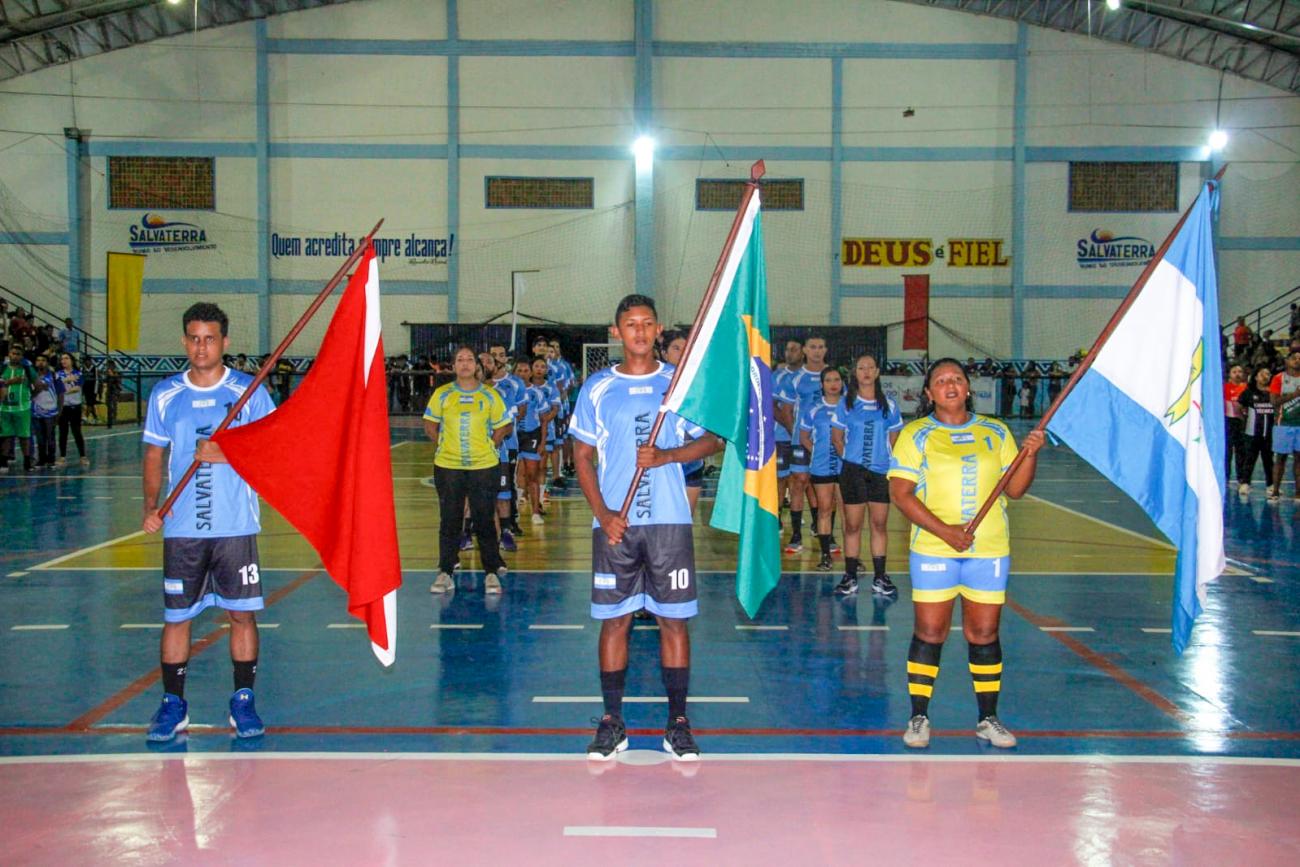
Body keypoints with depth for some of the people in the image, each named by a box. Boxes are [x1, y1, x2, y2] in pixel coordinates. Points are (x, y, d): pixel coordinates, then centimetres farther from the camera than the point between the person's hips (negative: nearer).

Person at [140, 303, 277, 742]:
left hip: (236, 525, -2)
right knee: (175, 617, 6)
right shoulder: (165, 394, 6)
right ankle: (173, 705, 19)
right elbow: (154, 455, 12)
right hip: (181, 526, 2)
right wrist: (150, 505, -2)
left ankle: (243, 702, 16)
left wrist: (227, 453, -16)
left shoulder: (249, 391, 0)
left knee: (242, 614, 3)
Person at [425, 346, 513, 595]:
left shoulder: (490, 395, 3)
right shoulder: (442, 394, 4)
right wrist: (445, 446, 1)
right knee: (449, 520, 6)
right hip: (448, 466, 1)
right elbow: (430, 426, 9)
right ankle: (445, 572, 14)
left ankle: (492, 572, 10)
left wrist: (488, 446, 0)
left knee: (485, 520, 2)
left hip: (484, 465, -1)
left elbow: (504, 426, 8)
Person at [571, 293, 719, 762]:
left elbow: (710, 440, 6)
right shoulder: (597, 388, 5)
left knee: (674, 619, 2)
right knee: (613, 619, 4)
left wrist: (665, 456, -13)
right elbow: (583, 456, 5)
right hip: (614, 524, 0)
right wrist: (603, 513, -7)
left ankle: (678, 724, 11)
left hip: (669, 520, 0)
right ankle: (612, 723, 14)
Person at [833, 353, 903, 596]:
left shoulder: (888, 404, 6)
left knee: (880, 524, 4)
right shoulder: (846, 403, 3)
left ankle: (879, 577, 11)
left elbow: (894, 438, 11)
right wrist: (848, 458, 0)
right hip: (853, 471, -1)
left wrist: (889, 460, 0)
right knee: (852, 524, 1)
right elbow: (838, 437, 8)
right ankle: (850, 577, 8)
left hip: (881, 471, 1)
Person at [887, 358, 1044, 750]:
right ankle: (919, 718, 11)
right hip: (933, 552, -2)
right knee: (929, 634, 0)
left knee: (984, 635, 7)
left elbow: (1015, 489, 11)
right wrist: (945, 531, -17)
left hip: (989, 552, 2)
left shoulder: (996, 432, 11)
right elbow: (900, 493, -7)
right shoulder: (914, 435, 1)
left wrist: (1031, 454, -8)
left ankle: (988, 719, 17)